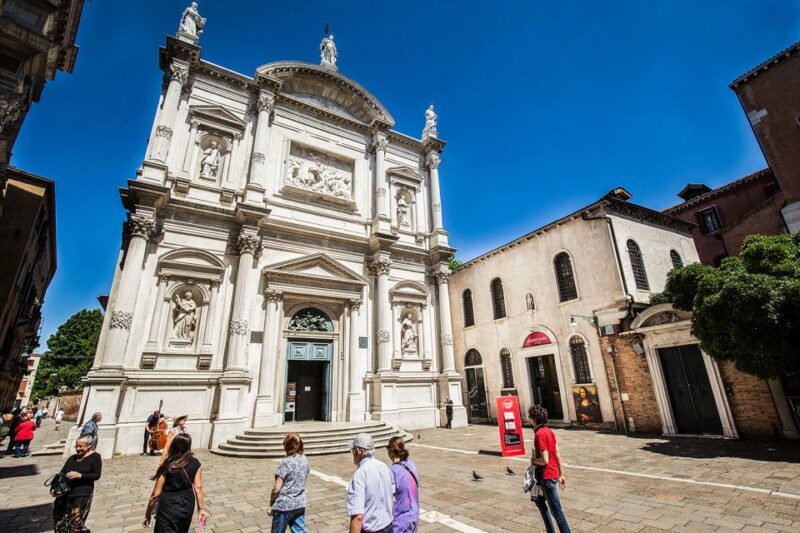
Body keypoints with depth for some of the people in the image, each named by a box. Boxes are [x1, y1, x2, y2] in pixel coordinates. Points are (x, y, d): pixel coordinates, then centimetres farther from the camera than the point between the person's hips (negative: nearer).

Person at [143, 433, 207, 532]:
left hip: (169, 507, -4)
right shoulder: (196, 464, -10)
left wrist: (148, 514, 1)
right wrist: (201, 509, -2)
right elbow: (198, 488, -9)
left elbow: (156, 494, -14)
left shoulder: (167, 467, -18)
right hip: (188, 505, 4)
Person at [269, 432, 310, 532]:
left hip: (284, 505, -5)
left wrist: (271, 504, -3)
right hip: (300, 504, 5)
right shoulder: (305, 460, 0)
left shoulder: (286, 462, -19)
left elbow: (276, 489, -16)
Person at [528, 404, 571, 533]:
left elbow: (545, 460, -26)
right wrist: (561, 475, 16)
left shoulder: (539, 434, -22)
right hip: (553, 474, 10)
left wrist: (533, 461, -7)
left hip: (547, 476, -10)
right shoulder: (549, 431, 5)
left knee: (556, 510, 1)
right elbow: (557, 454, 10)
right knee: (539, 501, 25)